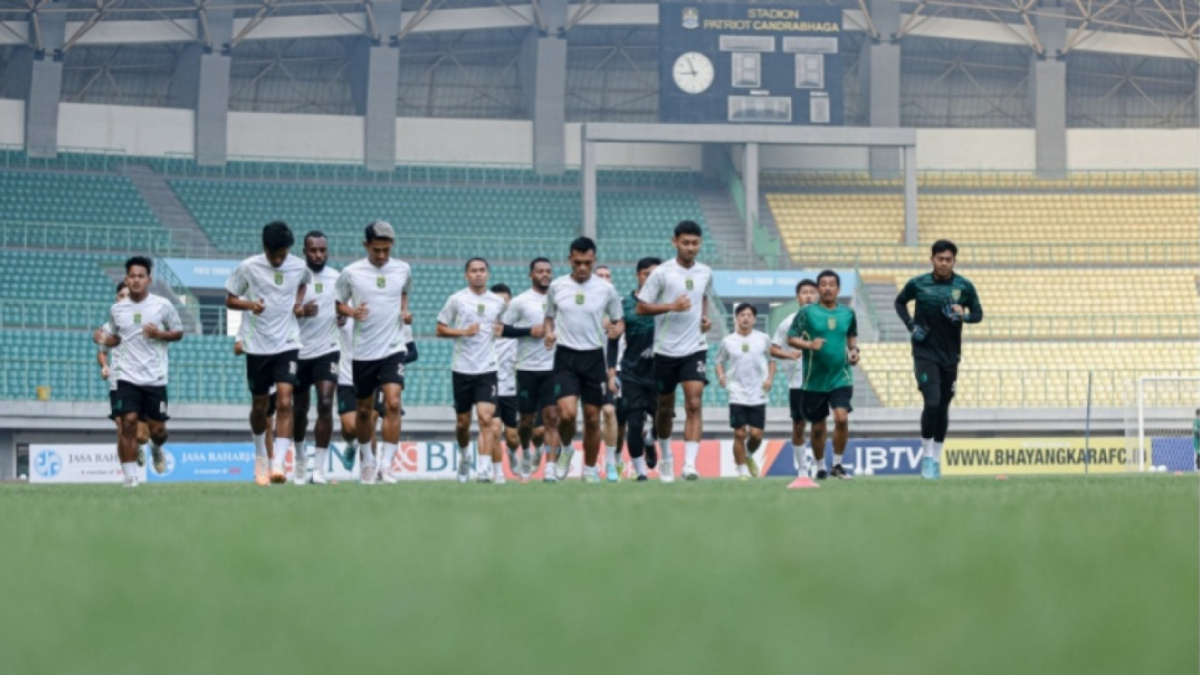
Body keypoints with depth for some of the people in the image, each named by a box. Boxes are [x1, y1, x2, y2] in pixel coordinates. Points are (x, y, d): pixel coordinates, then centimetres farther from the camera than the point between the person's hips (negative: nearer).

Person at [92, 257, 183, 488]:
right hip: (127, 376, 1)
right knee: (128, 423, -11)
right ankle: (130, 477, -6)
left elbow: (178, 333, 6)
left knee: (157, 429, 3)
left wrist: (159, 334, -12)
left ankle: (156, 448, 40)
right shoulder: (117, 310, 6)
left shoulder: (163, 306, 0)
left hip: (155, 378, -1)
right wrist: (104, 340, -3)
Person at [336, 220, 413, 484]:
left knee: (393, 403, -17)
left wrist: (405, 311, 6)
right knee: (363, 410, 11)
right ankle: (366, 459, 32)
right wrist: (351, 312, -13)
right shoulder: (351, 273, -4)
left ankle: (386, 464, -14)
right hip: (363, 351, 0)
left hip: (393, 348, 0)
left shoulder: (403, 269, 2)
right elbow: (338, 303, 7)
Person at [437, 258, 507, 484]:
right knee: (463, 421, 9)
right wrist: (464, 332, -13)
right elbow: (440, 330, 2)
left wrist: (500, 330, 4)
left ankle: (485, 469, -18)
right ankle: (464, 455, 38)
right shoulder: (456, 300, 0)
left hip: (488, 369, 0)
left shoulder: (498, 302, 8)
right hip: (462, 369, 0)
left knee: (486, 418, -15)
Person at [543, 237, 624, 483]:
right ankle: (566, 449, 14)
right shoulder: (557, 286, 2)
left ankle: (590, 470, 20)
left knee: (592, 417, 5)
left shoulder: (606, 289, 0)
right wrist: (549, 332, -6)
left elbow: (619, 320, 9)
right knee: (567, 412, -17)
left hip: (594, 357, 1)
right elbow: (549, 317, 16)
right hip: (565, 356, -1)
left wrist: (617, 329, -14)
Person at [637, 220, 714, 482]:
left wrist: (705, 317, 7)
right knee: (665, 408, 12)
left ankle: (689, 464, -19)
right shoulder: (662, 273, -8)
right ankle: (666, 457, 34)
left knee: (694, 405, -14)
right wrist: (671, 306, -20)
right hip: (666, 350, -2)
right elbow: (641, 308, -8)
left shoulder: (705, 273, 5)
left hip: (695, 349, 2)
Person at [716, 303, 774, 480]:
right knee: (739, 434, -4)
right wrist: (721, 376, -8)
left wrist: (769, 378, -2)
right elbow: (720, 361, 11)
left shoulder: (763, 339, 3)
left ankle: (749, 455, 27)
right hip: (737, 394, 0)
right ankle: (742, 470, 9)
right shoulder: (728, 341, 3)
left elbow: (772, 360, 13)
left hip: (758, 395, 0)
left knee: (756, 434, -4)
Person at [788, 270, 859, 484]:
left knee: (842, 417, -18)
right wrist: (809, 345, -22)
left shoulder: (848, 313, 5)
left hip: (840, 377, 1)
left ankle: (837, 464, -3)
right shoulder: (807, 312, -4)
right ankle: (820, 467, 29)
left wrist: (854, 350, 4)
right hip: (814, 380, -1)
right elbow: (791, 338, -5)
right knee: (818, 427, 9)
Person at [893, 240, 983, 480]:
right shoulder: (918, 284, -4)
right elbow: (900, 302, 13)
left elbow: (978, 313, 8)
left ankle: (936, 458, 21)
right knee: (932, 402, -17)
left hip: (950, 355, 3)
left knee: (943, 407, 8)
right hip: (925, 353, -3)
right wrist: (911, 325, -3)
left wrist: (964, 315, -14)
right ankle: (926, 454, -3)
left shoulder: (964, 287, -1)